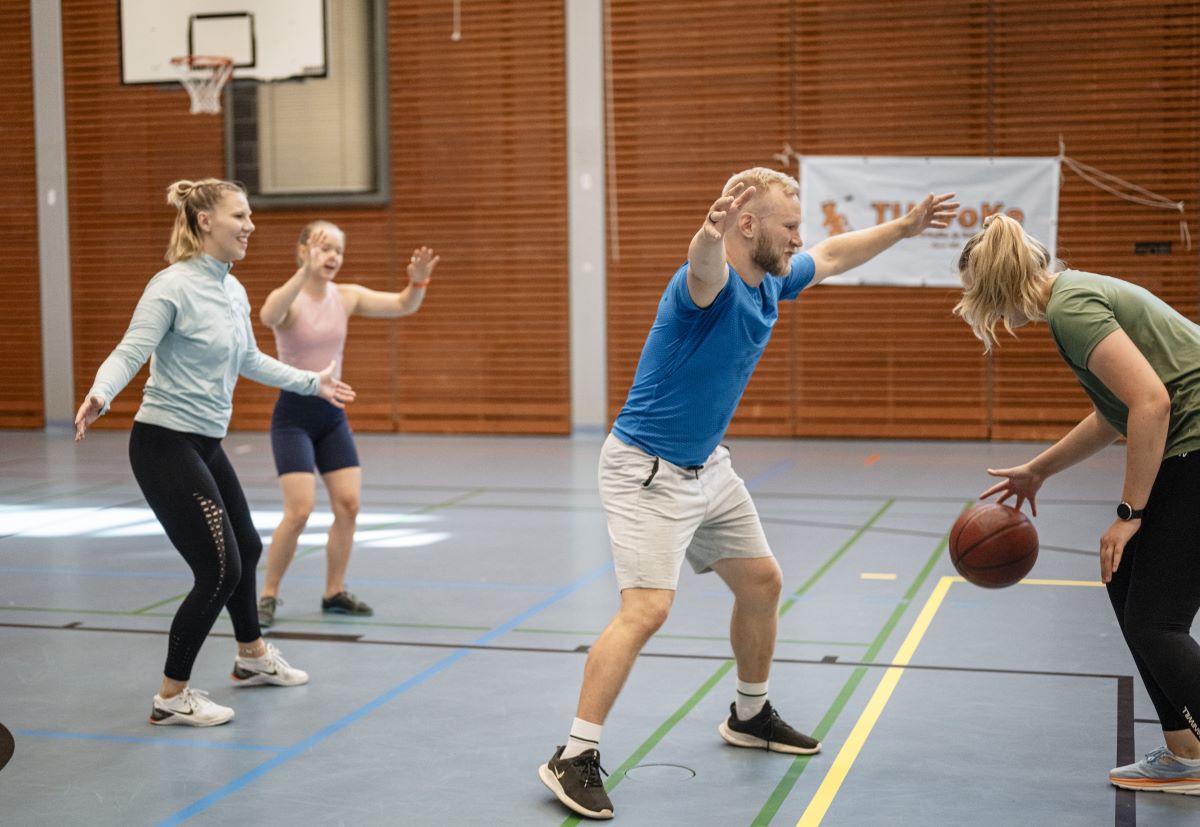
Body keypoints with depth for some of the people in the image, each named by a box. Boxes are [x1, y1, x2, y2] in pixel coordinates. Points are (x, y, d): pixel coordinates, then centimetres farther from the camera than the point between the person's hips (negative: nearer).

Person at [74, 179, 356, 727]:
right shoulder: (173, 287, -17)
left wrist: (312, 382, 29)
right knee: (219, 569, -7)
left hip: (206, 446, 9)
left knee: (245, 548, 23)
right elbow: (130, 353, -23)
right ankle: (172, 698, 7)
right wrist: (99, 396, -42)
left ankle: (252, 657, 46)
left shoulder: (233, 291, 7)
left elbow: (250, 361, 22)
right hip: (165, 445, -9)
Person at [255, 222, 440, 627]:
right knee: (299, 510, -13)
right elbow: (268, 316, -39)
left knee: (348, 504, 2)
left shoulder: (347, 296, 2)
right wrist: (306, 271, -50)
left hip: (332, 412, 6)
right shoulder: (288, 299, -14)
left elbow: (403, 305, -6)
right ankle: (268, 595, 5)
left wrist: (418, 280, -28)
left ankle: (334, 593, 18)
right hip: (294, 414, -6)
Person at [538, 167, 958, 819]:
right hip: (647, 470, -9)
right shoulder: (711, 283, -24)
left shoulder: (772, 284, 3)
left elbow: (831, 255, 24)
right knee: (647, 608, -21)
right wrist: (710, 232, -73)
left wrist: (904, 227, 26)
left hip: (707, 467, 9)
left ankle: (749, 716, 38)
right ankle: (574, 758, -13)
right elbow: (704, 267, -51)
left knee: (762, 583, 17)